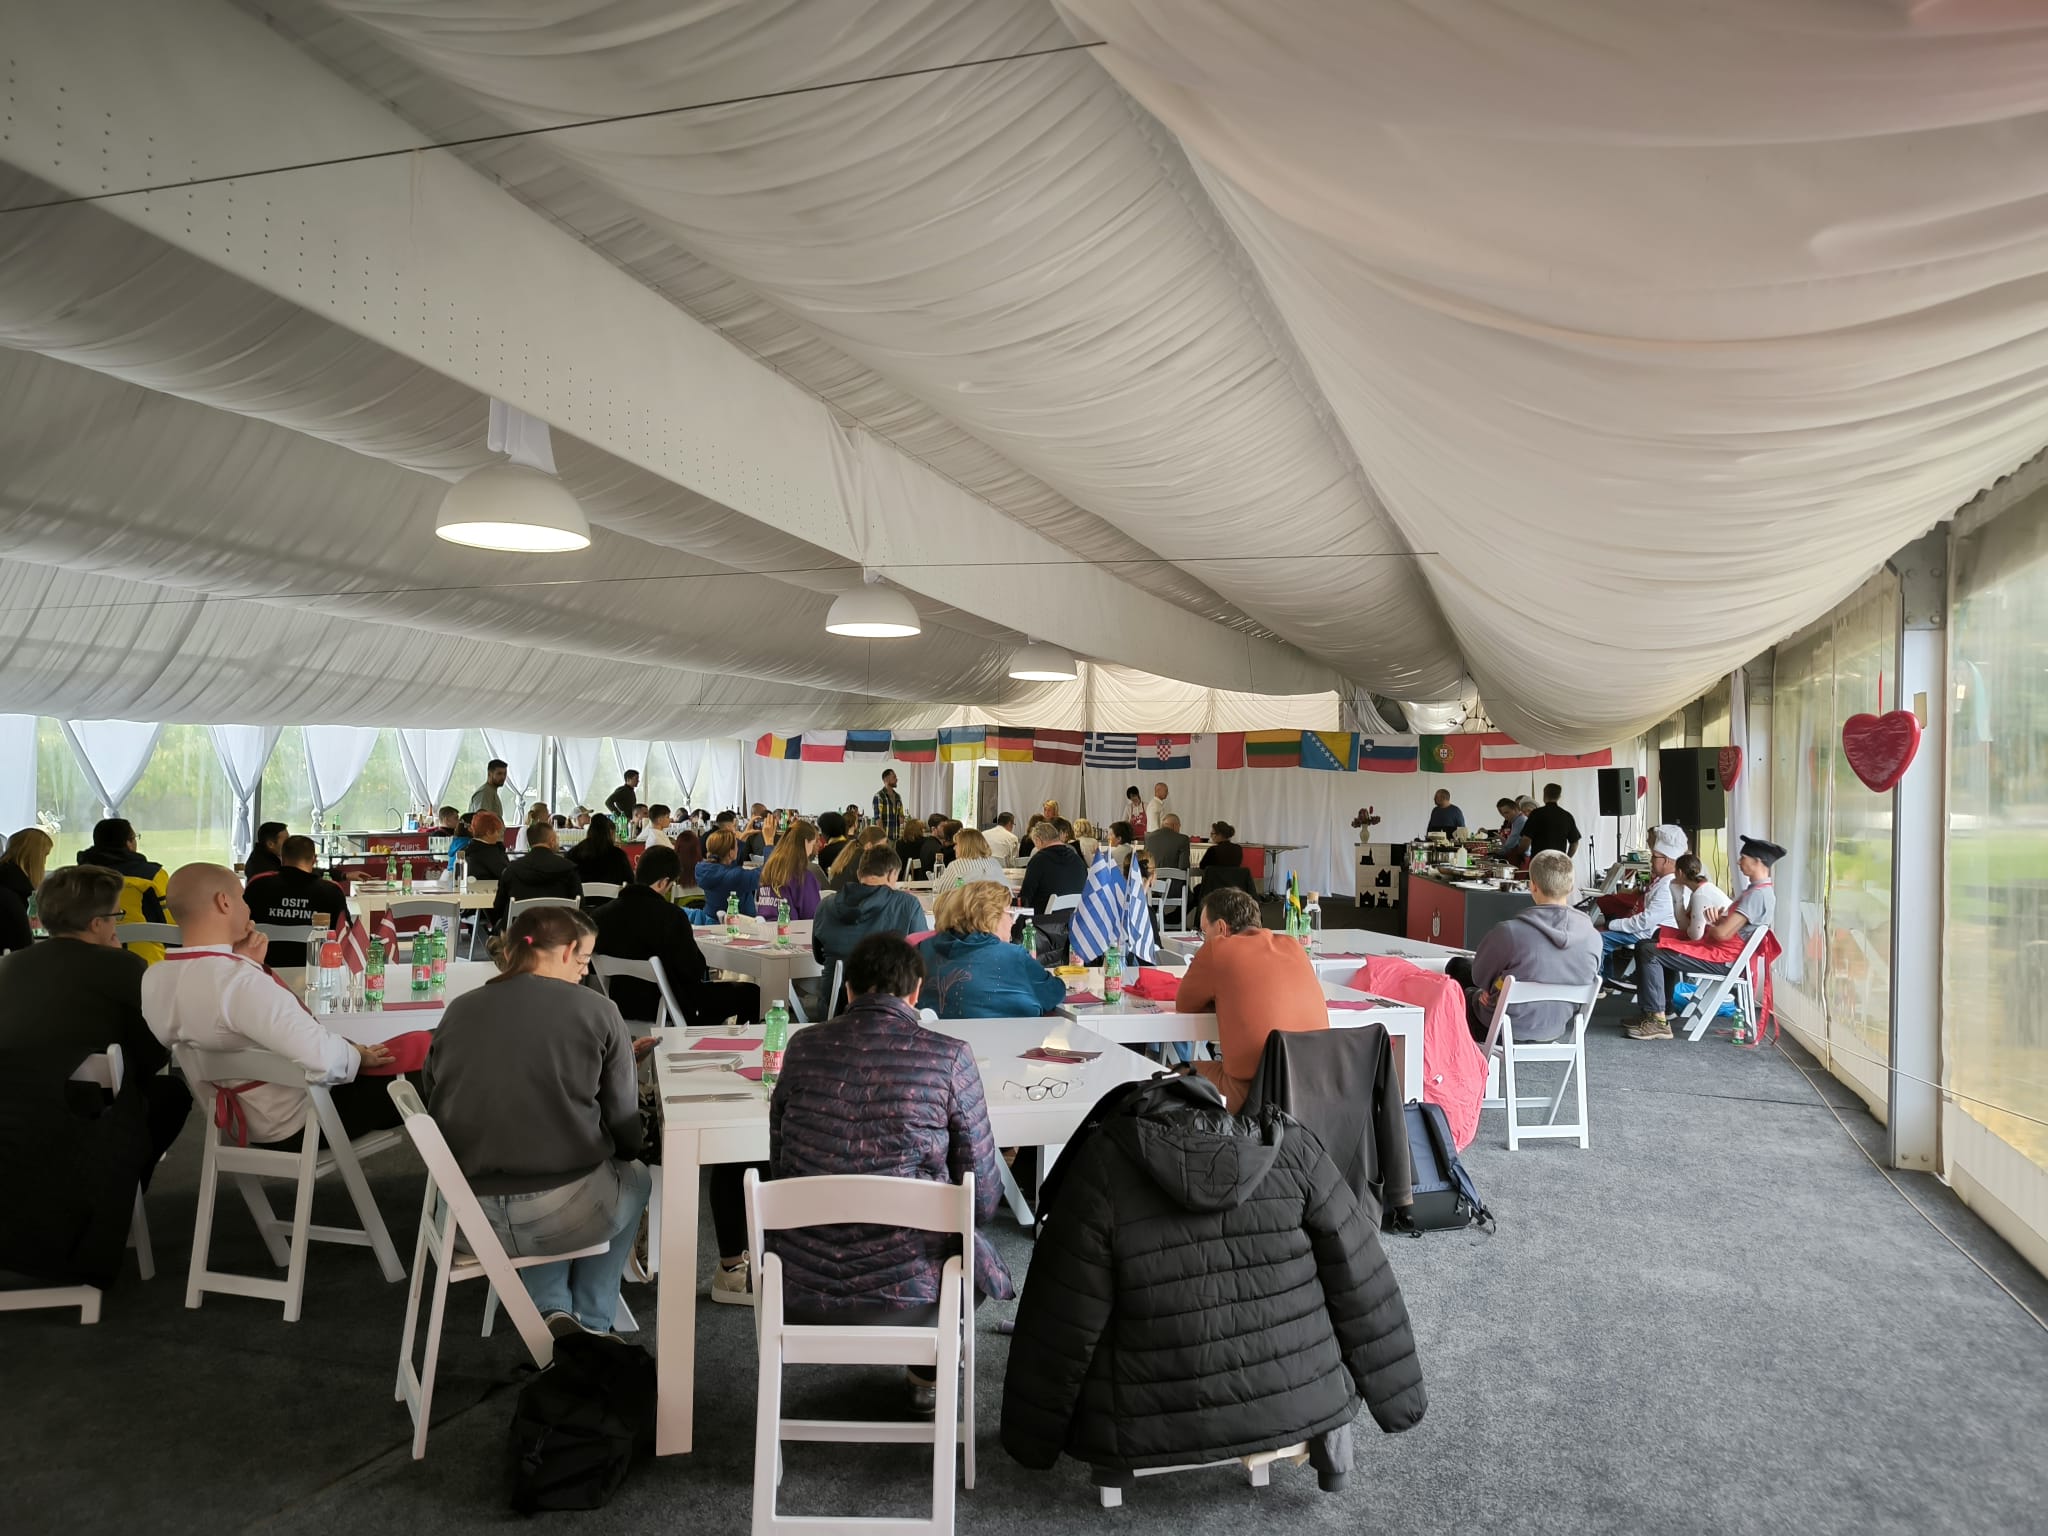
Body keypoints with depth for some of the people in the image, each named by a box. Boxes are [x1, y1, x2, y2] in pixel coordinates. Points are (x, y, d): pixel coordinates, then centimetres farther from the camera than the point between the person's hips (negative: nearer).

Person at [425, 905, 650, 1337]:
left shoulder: (459, 1010, 4)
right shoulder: (597, 1010, -6)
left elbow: (435, 1105, 15)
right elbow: (625, 1125, -3)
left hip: (469, 1219, 4)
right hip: (566, 1212, -3)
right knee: (636, 1177, 31)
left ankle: (552, 1311, 19)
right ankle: (592, 1324, 27)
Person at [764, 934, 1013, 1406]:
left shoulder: (804, 1046, -3)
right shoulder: (950, 1056, -11)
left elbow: (778, 1162, 10)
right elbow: (983, 1194, -4)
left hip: (802, 1292, 3)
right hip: (907, 1293, -3)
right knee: (972, 1238, 29)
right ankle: (930, 1372, 40)